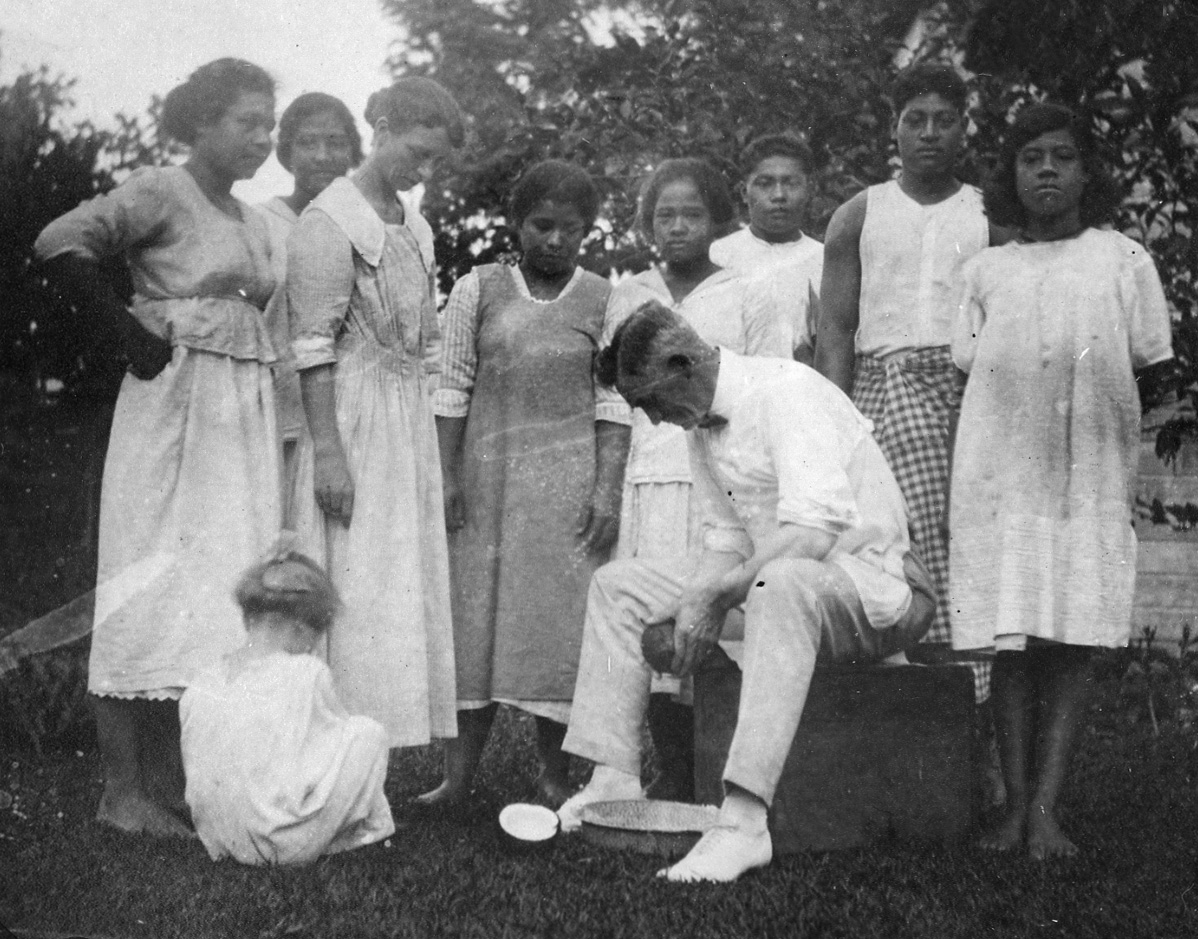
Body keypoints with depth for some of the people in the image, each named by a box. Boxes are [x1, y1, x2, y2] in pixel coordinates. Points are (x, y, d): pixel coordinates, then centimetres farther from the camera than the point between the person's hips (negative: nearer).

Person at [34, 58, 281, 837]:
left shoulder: (254, 222, 18)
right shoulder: (161, 193, -5)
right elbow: (61, 244, -16)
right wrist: (132, 331, -15)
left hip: (246, 417, 8)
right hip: (175, 404, -8)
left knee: (216, 592, 8)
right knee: (153, 586, -5)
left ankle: (170, 780, 16)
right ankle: (123, 790, 1)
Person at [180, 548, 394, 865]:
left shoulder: (204, 682, 1)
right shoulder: (308, 673, -13)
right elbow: (342, 731, 4)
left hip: (219, 839, 6)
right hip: (288, 846, -6)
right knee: (369, 733, 7)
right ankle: (370, 829, 17)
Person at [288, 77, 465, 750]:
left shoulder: (405, 223, 14)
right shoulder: (330, 222, -10)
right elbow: (313, 348, -16)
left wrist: (428, 443, 13)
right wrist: (328, 451, -21)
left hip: (409, 422, 8)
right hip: (354, 422, -8)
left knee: (404, 588, 8)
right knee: (357, 588, -6)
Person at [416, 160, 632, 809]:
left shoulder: (603, 300, 5)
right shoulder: (478, 289, 6)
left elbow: (613, 403, 1)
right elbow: (452, 389, 4)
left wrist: (609, 488, -7)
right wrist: (446, 476, -2)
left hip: (569, 476, -1)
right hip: (485, 475, 1)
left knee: (558, 621, -2)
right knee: (473, 614, 0)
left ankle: (554, 777, 7)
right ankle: (458, 775, 4)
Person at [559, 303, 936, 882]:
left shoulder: (786, 391, -19)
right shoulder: (701, 426, 9)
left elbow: (813, 533, -30)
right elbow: (725, 541, 11)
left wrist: (715, 596, -25)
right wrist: (697, 607, -8)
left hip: (872, 583, -9)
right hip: (768, 588, 9)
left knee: (782, 583, -43)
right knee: (617, 586, 3)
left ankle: (744, 820, -46)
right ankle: (614, 779, -1)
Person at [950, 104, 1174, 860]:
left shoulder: (1123, 259, 9)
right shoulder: (987, 270, 13)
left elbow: (1156, 372, 8)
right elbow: (968, 367, 11)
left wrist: (1095, 417, 6)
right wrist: (1023, 418, 2)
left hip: (1091, 475, -1)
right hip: (1001, 471, 1)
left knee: (1075, 639, -7)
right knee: (1012, 640, -1)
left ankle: (1047, 808, -7)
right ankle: (1016, 805, 3)